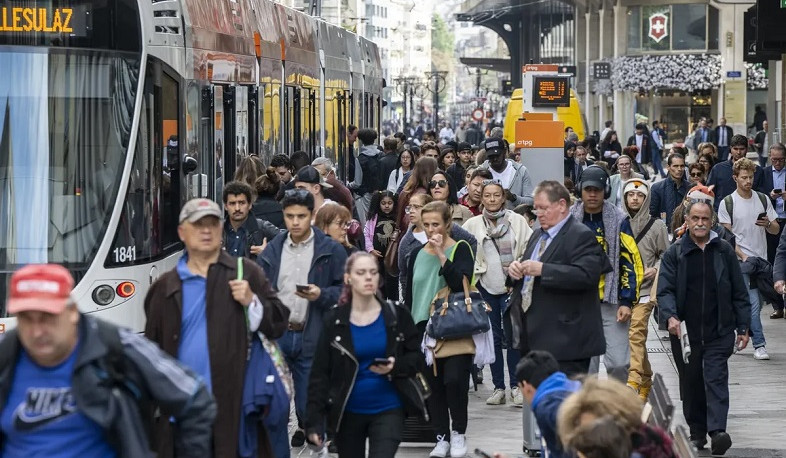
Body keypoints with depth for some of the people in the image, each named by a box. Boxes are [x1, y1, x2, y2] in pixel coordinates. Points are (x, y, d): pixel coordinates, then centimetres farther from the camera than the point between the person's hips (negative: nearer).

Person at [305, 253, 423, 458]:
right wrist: (315, 421, -11)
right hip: (348, 412, 1)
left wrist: (395, 367, -19)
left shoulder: (396, 316, -2)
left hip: (388, 410, -1)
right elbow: (320, 373, -4)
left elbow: (416, 358, 3)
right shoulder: (334, 320, -3)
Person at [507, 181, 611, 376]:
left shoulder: (581, 236, -11)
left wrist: (542, 270, -27)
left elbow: (586, 275, -25)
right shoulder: (538, 235, 19)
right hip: (534, 337, 9)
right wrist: (515, 268, 3)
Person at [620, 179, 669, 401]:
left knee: (636, 333, -16)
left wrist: (655, 269, -8)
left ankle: (634, 380, -23)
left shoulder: (656, 225, 3)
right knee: (637, 337, 11)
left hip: (644, 290, -3)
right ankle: (645, 380, 23)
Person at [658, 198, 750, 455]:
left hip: (718, 332, -1)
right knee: (691, 384, 10)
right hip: (685, 332, 1)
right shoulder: (674, 253, 2)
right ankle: (697, 432, 22)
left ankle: (717, 431, -21)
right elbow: (664, 290, -4)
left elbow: (739, 293, 7)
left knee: (716, 380, -11)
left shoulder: (724, 252, 4)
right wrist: (670, 316, -22)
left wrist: (743, 327, 5)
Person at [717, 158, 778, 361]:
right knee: (752, 303, -12)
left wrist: (768, 224, -12)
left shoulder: (763, 199, 9)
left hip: (761, 260, 5)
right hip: (741, 260, -5)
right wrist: (743, 256, -15)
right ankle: (759, 345, -11)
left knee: (754, 304, 9)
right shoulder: (727, 203, -2)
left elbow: (776, 230, 11)